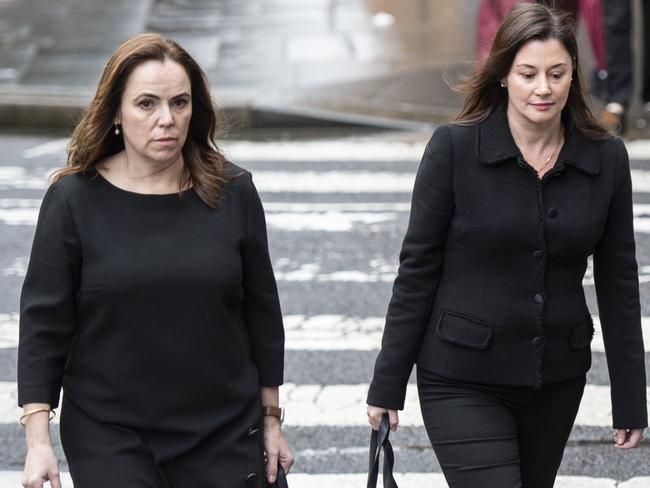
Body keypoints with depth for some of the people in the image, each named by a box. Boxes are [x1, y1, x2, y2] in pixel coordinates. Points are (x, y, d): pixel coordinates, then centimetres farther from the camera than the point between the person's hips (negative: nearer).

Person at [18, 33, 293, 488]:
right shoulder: (75, 199, -6)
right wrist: (39, 439, -8)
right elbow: (43, 322, -4)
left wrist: (271, 419, 9)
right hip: (109, 438, -1)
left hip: (224, 435, 2)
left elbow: (262, 312, 7)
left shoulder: (233, 191, -1)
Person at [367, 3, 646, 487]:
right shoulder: (454, 147, -9)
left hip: (558, 382, 3)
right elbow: (417, 270, -5)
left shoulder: (606, 157, -2)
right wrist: (387, 386, -4)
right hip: (462, 382, -3)